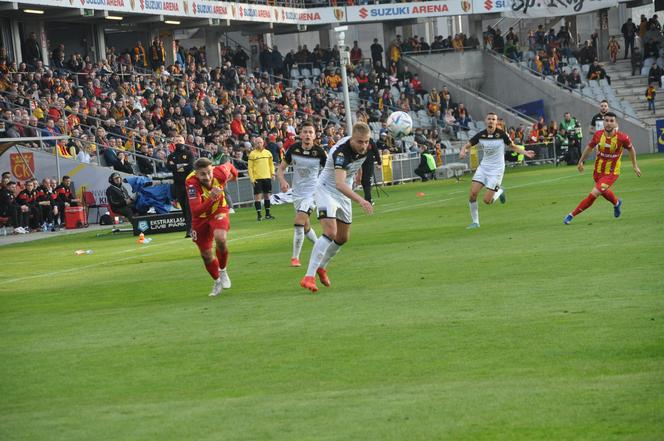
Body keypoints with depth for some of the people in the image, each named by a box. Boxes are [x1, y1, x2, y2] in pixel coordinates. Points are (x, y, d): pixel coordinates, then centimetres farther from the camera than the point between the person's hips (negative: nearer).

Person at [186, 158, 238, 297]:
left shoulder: (219, 173, -27)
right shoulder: (192, 183, -35)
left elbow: (229, 166, -1)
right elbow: (195, 212, -44)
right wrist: (211, 199, -56)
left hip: (219, 212, 0)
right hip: (201, 218, 0)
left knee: (220, 239, -29)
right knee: (206, 254, 9)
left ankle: (223, 271, -1)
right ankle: (217, 282, 37)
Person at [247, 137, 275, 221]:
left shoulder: (268, 153, 8)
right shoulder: (252, 154, -4)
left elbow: (271, 164, 18)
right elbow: (250, 167, -4)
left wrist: (272, 173, 7)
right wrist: (252, 178, -10)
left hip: (267, 177, 4)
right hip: (257, 178, -4)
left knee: (267, 195, 11)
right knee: (258, 196, -5)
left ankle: (267, 214, 20)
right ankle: (258, 215, 0)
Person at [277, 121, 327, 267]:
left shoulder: (319, 152, -13)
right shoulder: (293, 149, -4)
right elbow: (281, 168, 5)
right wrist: (282, 181, -15)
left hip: (312, 191, -5)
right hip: (297, 193, 5)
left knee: (299, 221, -19)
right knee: (305, 226, 14)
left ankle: (295, 257, -13)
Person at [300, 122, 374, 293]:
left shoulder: (364, 147, -10)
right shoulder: (341, 151, -35)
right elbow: (340, 183, -47)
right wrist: (360, 200, -58)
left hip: (344, 194, 8)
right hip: (327, 189, -8)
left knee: (343, 238, 14)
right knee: (330, 232, -25)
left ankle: (321, 267, 36)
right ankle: (309, 277, -27)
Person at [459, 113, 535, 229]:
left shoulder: (502, 134, -11)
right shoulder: (480, 135, -3)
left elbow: (513, 146, 3)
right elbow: (467, 145, 3)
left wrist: (525, 152, -12)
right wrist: (463, 151, -20)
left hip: (496, 169, -3)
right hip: (483, 167, 4)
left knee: (487, 200, -10)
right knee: (473, 193, -12)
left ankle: (499, 191, 24)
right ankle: (475, 222, 3)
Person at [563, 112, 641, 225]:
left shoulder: (622, 138, -20)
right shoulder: (598, 134, -13)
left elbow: (630, 148, 1)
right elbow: (589, 147, 7)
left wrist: (635, 166, 10)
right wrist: (581, 161, 13)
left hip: (611, 173, -4)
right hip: (598, 171, 4)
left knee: (594, 193, -18)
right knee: (604, 192, 27)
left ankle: (572, 215, -9)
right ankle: (616, 203, 61)